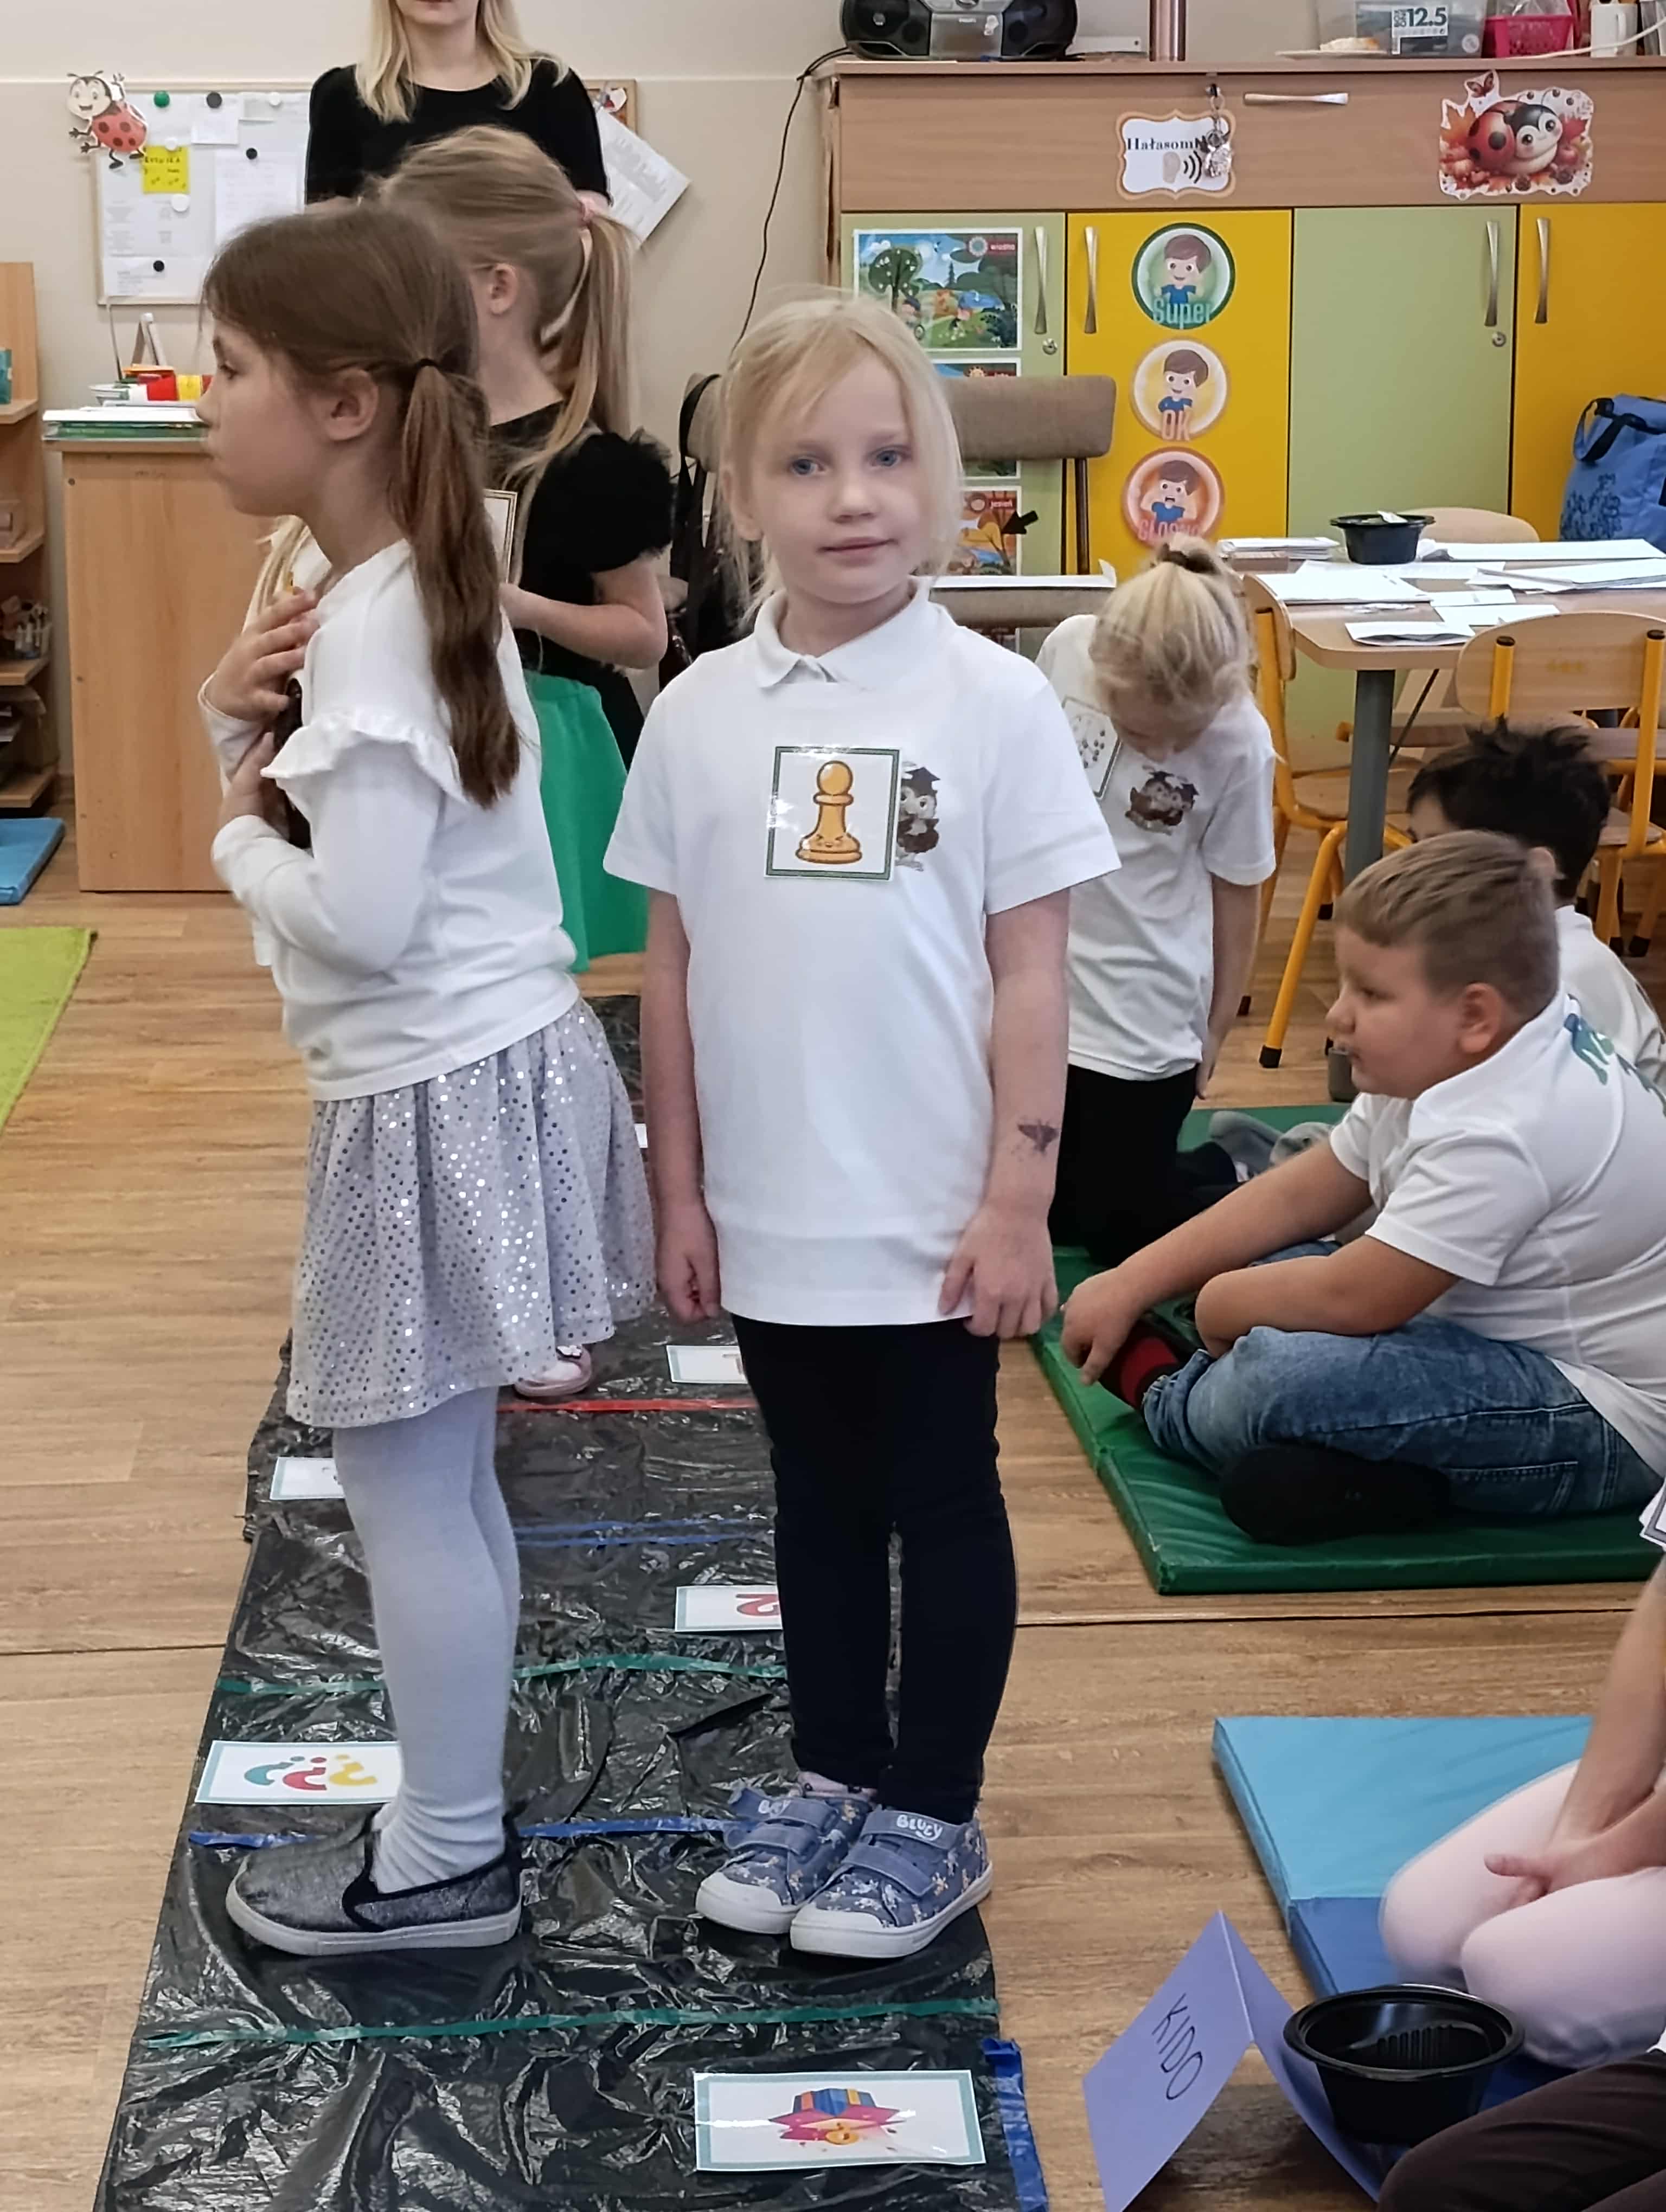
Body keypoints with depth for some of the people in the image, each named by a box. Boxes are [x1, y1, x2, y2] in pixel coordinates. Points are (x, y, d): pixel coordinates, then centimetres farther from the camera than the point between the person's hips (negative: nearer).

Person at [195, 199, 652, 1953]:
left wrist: (239, 836, -9)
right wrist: (239, 721, -2)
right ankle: (451, 1819, 31)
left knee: (403, 1489, 3)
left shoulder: (373, 625, -21)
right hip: (476, 1077, 10)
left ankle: (445, 1864, 16)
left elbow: (357, 917, -27)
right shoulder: (411, 589, 11)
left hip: (442, 1098, -10)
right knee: (440, 1481, 18)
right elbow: (353, 832, 15)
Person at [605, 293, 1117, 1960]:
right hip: (768, 1214, 3)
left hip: (931, 1221, -3)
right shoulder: (700, 712, -1)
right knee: (820, 1503, 18)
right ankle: (833, 1780, 34)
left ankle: (932, 1818, 24)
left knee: (942, 1507, 10)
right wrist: (681, 1191, 5)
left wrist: (1018, 1201, -10)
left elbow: (1029, 975, -7)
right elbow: (673, 967, 5)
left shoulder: (996, 705, -9)